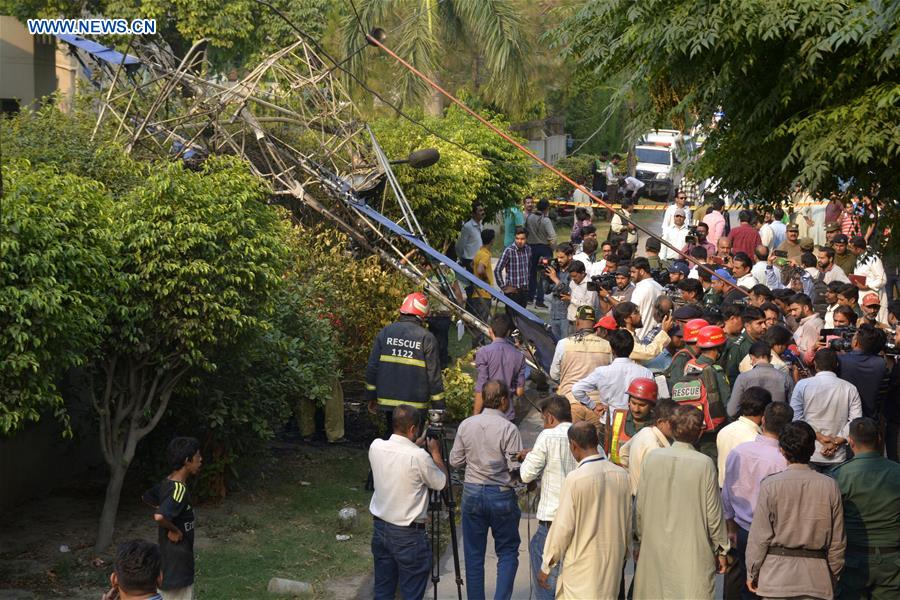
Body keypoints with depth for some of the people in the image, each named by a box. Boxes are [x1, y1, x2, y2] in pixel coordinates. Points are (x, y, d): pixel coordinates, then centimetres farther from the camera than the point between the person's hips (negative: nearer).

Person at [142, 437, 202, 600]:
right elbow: (159, 517, -38)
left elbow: (147, 497, 24)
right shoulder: (179, 490, -24)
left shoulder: (166, 483, 4)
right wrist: (174, 530, -20)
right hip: (177, 560, -10)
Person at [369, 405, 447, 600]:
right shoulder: (419, 457, -22)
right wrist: (435, 452, 6)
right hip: (407, 534, -6)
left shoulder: (376, 447, -4)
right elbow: (442, 483, -5)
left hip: (379, 527, 6)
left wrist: (417, 445, 19)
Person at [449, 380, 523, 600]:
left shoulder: (466, 425, -2)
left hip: (472, 493, 3)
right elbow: (516, 468, -15)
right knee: (507, 552, 10)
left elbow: (455, 461, 4)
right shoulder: (508, 429, -14)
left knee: (473, 555, 11)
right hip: (501, 495, -3)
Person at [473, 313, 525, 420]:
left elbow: (480, 388, -12)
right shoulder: (518, 355, 4)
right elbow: (520, 391, 8)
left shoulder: (483, 352, -9)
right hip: (509, 414, 4)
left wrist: (475, 414, -7)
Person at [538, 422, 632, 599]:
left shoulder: (575, 479, -16)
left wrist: (546, 566, -2)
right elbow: (628, 523, 9)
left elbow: (563, 526, -12)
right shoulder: (621, 475, 0)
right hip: (613, 564, 5)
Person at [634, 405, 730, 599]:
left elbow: (640, 507, 3)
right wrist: (720, 550, 7)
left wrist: (640, 539, 17)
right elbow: (713, 513, -6)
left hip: (654, 550, 3)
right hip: (694, 552, -3)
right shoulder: (704, 464, -12)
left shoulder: (652, 458, -4)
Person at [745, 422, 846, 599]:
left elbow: (759, 537, -5)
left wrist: (752, 574, 7)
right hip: (816, 578, 2)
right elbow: (837, 540, 5)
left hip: (776, 578, -2)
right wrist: (833, 575, 17)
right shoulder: (829, 486, -1)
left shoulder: (770, 485, -8)